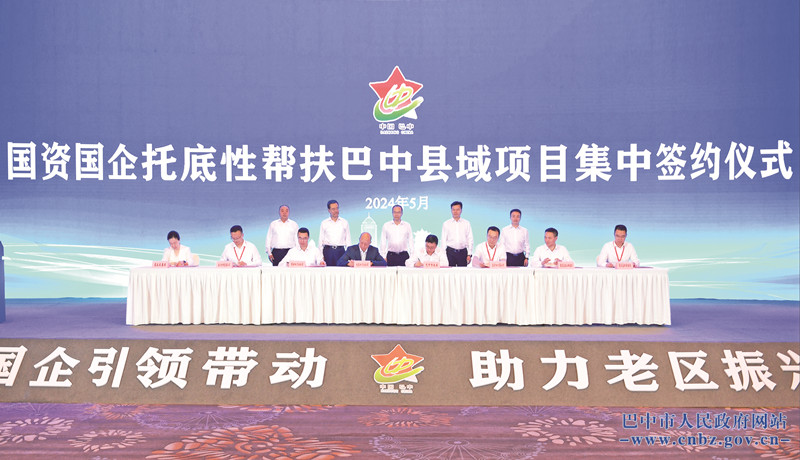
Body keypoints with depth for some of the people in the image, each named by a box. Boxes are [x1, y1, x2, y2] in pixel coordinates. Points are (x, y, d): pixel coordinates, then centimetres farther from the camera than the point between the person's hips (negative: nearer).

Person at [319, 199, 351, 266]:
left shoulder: (344, 222, 9)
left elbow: (348, 239, 9)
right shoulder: (324, 223, 9)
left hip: (340, 251, 0)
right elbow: (321, 240, 10)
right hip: (328, 250, 0)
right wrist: (321, 256, 1)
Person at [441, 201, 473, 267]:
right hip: (450, 251, 0)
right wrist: (444, 254, -1)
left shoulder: (466, 223, 7)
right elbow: (443, 240, 7)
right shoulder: (446, 223, 7)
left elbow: (470, 239, 6)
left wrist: (469, 254, -1)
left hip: (463, 252, 0)